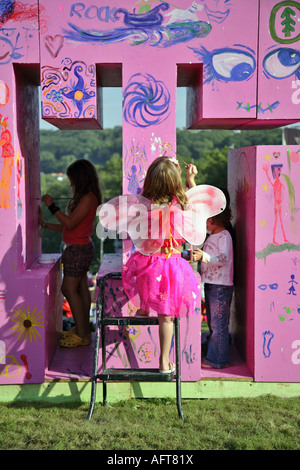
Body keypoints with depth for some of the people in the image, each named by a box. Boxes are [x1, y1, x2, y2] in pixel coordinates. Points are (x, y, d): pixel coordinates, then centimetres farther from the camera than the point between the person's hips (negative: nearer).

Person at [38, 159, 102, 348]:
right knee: (81, 288, 13)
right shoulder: (86, 198, 14)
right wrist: (45, 224, 15)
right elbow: (68, 226, 15)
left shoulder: (88, 198, -16)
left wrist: (52, 205, -13)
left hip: (78, 249, -10)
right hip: (81, 248, 10)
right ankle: (83, 330, 22)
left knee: (69, 289, -7)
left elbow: (70, 223, -21)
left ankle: (82, 335, -2)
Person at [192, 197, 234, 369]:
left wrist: (203, 256, -34)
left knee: (219, 324, -5)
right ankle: (214, 358, 23)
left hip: (221, 286, -10)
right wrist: (197, 255, 19)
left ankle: (217, 360, 3)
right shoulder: (212, 237, 19)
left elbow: (223, 257, -24)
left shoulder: (224, 235, -10)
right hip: (210, 284, 10)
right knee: (212, 323, 14)